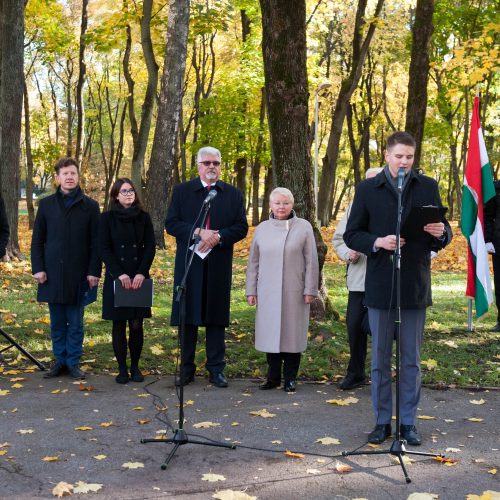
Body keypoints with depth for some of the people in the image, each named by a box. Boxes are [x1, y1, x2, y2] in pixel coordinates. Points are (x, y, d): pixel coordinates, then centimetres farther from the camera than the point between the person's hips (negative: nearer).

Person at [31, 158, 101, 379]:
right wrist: (37, 268, -2)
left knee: (76, 323, 4)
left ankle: (73, 362, 14)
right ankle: (60, 360, 19)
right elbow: (37, 240, 8)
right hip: (53, 273, 2)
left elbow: (95, 243, 1)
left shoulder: (90, 206, 3)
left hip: (78, 275, -1)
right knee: (57, 323, 9)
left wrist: (94, 271, -6)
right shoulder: (46, 204, 7)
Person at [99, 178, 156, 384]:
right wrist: (119, 274, -14)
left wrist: (142, 273, -10)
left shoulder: (143, 217, 5)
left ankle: (135, 367, 13)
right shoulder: (107, 218, 1)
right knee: (119, 325, 3)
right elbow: (104, 249, -3)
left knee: (136, 325, 1)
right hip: (116, 278, -1)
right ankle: (122, 369, 11)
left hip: (139, 278, 1)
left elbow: (150, 247, 3)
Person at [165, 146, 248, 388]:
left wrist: (218, 236, -14)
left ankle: (216, 369, 12)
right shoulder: (181, 191, 6)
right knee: (188, 315, 4)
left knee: (216, 318, 4)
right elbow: (171, 223, -2)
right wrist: (198, 232, -16)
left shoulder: (233, 194, 9)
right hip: (189, 262, -1)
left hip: (219, 265, 1)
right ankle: (186, 368, 13)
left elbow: (241, 227, 4)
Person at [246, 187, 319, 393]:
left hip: (294, 293, -2)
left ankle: (290, 378, 15)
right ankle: (273, 376, 18)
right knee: (270, 333, 6)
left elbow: (311, 261, -1)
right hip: (268, 293, 2)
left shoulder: (304, 227, 0)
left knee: (292, 334, 4)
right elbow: (253, 262, 10)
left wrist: (310, 290, -5)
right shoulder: (262, 229, 8)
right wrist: (251, 290, 7)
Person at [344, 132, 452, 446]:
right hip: (380, 285, 0)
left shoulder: (428, 187, 6)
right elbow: (352, 235, 2)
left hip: (415, 285, 1)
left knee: (412, 360, 8)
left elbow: (445, 233, 6)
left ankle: (408, 422, 18)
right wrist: (377, 242, -16)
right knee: (380, 358, 8)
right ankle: (382, 422, 19)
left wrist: (441, 233, -17)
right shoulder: (368, 189, 3)